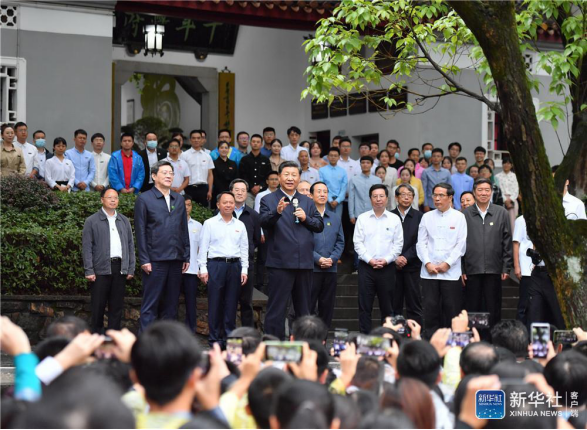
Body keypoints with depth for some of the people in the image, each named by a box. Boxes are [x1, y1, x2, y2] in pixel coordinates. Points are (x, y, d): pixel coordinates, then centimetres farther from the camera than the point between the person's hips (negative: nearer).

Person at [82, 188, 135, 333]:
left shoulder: (124, 221, 16)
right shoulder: (92, 221, 3)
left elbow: (130, 245, 15)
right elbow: (86, 247, -1)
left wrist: (131, 269, 7)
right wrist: (89, 271, -9)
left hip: (120, 268, 4)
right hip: (101, 269, -4)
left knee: (117, 306, 5)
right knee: (98, 306, -1)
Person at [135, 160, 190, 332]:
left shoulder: (179, 199, 14)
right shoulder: (144, 199, -1)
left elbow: (184, 230, 16)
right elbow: (140, 232, -4)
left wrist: (186, 256, 10)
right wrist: (144, 260, -10)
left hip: (176, 260, 5)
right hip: (155, 260, -5)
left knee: (171, 304, 9)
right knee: (150, 304, -4)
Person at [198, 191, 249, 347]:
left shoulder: (240, 225, 13)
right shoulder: (210, 223, 4)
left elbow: (244, 249, 14)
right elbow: (203, 247, 2)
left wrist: (244, 270, 7)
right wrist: (203, 269, -4)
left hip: (234, 265, 3)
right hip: (215, 265, -3)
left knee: (231, 304, 4)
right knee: (215, 304, -3)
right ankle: (215, 339, 2)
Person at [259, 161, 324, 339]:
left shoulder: (307, 202, 16)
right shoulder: (268, 200, 1)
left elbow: (320, 225, 10)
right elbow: (264, 223, -16)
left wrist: (306, 218, -8)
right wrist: (277, 212, -34)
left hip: (304, 263, 5)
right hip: (280, 263, -5)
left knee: (304, 309, 12)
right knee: (276, 309, -3)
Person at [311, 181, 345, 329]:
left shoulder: (335, 219, 16)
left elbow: (340, 242, 14)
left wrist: (332, 259, -4)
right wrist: (318, 259, -14)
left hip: (330, 269, 5)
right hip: (311, 268, -5)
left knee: (327, 306, 7)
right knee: (308, 306, -5)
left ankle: (322, 338, 13)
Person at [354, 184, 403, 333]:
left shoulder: (394, 219, 5)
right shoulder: (362, 218, 6)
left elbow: (398, 244, 3)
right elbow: (358, 242, 1)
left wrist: (386, 260, -9)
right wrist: (370, 260, -9)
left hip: (387, 267, 0)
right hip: (366, 266, 0)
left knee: (387, 306, 4)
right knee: (364, 305, -1)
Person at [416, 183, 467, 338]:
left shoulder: (458, 217, 4)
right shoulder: (427, 217, 11)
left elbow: (461, 244, -1)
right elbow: (421, 243, 8)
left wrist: (447, 264, -8)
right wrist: (428, 263, -5)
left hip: (451, 271, -2)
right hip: (429, 271, 2)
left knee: (451, 308, -2)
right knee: (430, 308, 0)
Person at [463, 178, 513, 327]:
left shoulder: (501, 213, 6)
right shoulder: (465, 214, 5)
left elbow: (507, 241, 6)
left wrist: (506, 268, 1)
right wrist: (461, 269, 0)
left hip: (494, 270, 0)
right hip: (472, 269, 0)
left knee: (493, 309, 4)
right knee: (472, 308, 4)